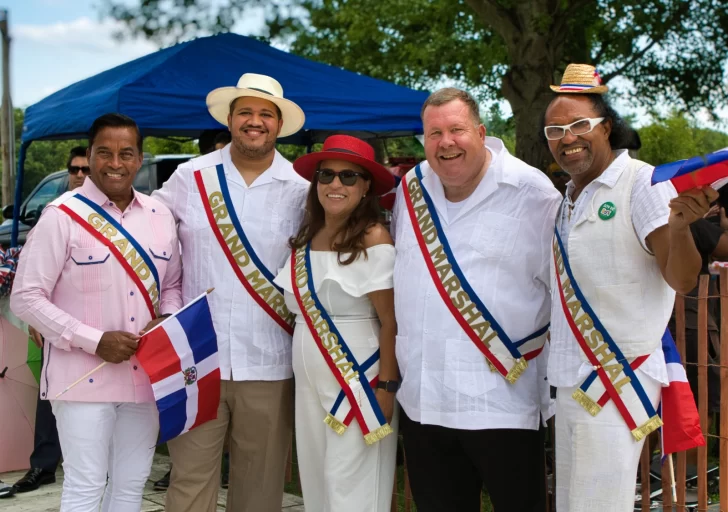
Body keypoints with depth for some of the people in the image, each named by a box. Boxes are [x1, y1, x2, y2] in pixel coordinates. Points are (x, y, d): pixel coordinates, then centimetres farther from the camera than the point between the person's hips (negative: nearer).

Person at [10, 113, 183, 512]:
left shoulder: (159, 216, 7)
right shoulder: (62, 216, -9)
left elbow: (172, 285, 17)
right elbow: (26, 299, -11)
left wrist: (167, 321, -6)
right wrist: (94, 341, -18)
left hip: (145, 375, 5)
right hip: (83, 377, -5)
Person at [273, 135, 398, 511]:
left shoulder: (373, 239, -11)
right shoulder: (305, 239, 9)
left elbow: (390, 321, -12)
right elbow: (300, 311, 13)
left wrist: (385, 387, -15)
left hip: (357, 380, -7)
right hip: (309, 380, 7)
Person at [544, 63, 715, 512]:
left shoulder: (642, 183, -13)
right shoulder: (569, 199, 12)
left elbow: (682, 280, -24)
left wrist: (679, 226, -41)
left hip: (619, 379, -8)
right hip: (573, 381, 8)